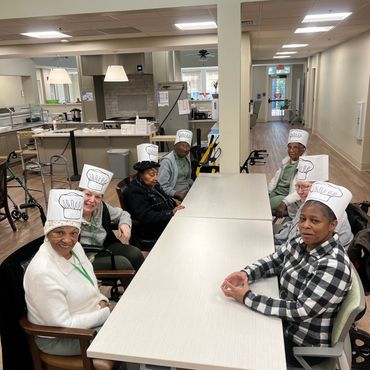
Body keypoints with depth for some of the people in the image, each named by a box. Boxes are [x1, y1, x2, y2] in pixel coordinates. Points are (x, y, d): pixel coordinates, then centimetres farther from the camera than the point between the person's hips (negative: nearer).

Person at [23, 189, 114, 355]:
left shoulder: (75, 247, -7)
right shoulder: (43, 273, -32)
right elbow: (62, 325, -27)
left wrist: (102, 301, -9)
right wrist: (106, 313, -21)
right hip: (59, 338, -7)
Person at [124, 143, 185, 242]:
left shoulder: (153, 184, 9)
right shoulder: (134, 192, -19)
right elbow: (146, 217, -26)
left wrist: (173, 201, 8)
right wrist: (171, 213, -27)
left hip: (169, 218, 10)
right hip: (155, 232, -10)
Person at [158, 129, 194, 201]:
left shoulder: (186, 159, 11)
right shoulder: (167, 161, -13)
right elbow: (162, 187, -18)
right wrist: (179, 195, -23)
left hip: (188, 193, 9)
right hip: (175, 198, -8)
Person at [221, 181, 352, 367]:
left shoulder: (333, 266, -30)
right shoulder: (301, 243, -6)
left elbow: (301, 311, -31)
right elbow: (273, 261, 4)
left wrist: (247, 297, -32)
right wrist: (245, 273, -17)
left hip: (304, 345, -6)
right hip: (285, 323, 6)